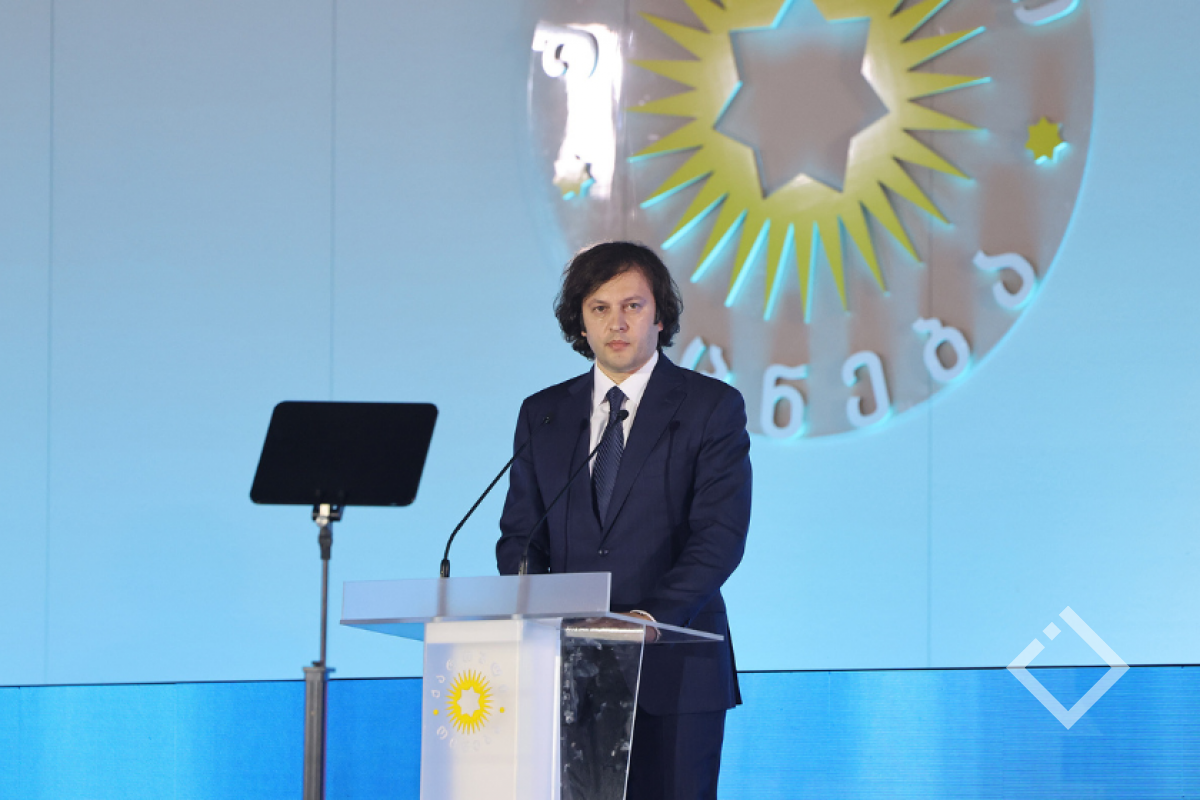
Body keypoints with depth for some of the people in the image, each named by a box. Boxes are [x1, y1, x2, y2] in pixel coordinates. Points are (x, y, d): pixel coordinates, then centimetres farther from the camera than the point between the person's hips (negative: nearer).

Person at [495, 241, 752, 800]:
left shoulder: (712, 407, 2)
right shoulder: (542, 415, 14)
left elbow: (720, 534, -8)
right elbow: (520, 537, 12)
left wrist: (653, 614, -22)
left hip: (673, 671, -3)